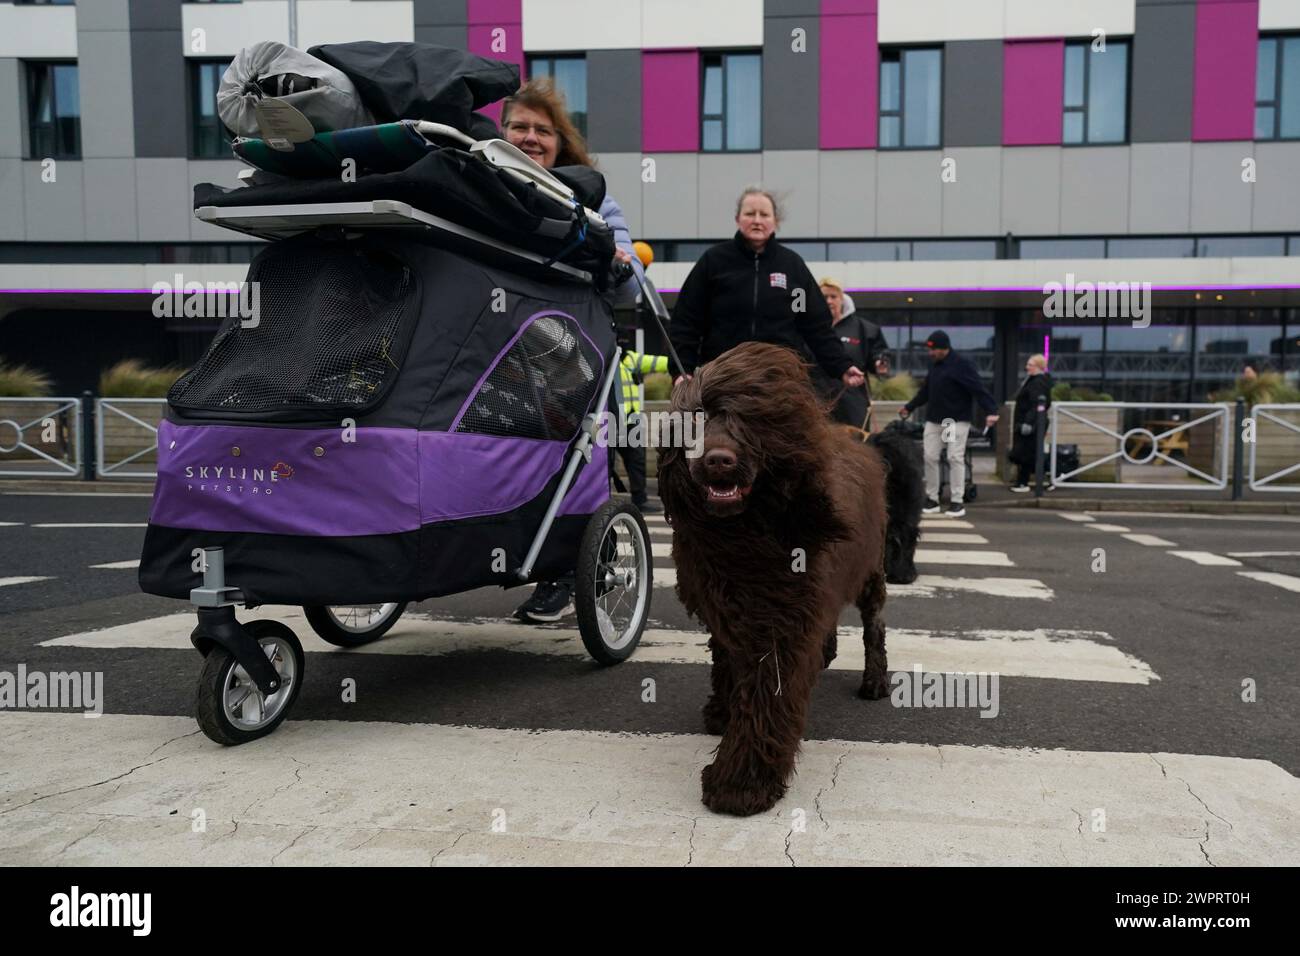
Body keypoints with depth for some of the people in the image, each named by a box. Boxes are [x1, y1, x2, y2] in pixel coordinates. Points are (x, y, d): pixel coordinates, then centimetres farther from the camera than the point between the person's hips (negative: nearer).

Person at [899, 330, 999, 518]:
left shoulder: (962, 364, -10)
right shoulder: (935, 366, 13)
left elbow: (978, 389, -18)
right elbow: (925, 391, 25)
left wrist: (991, 411, -28)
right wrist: (909, 407, 31)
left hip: (957, 420, -7)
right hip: (933, 420, 7)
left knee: (955, 458, -6)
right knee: (930, 457, 3)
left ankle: (957, 502, 1)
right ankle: (932, 499, 12)